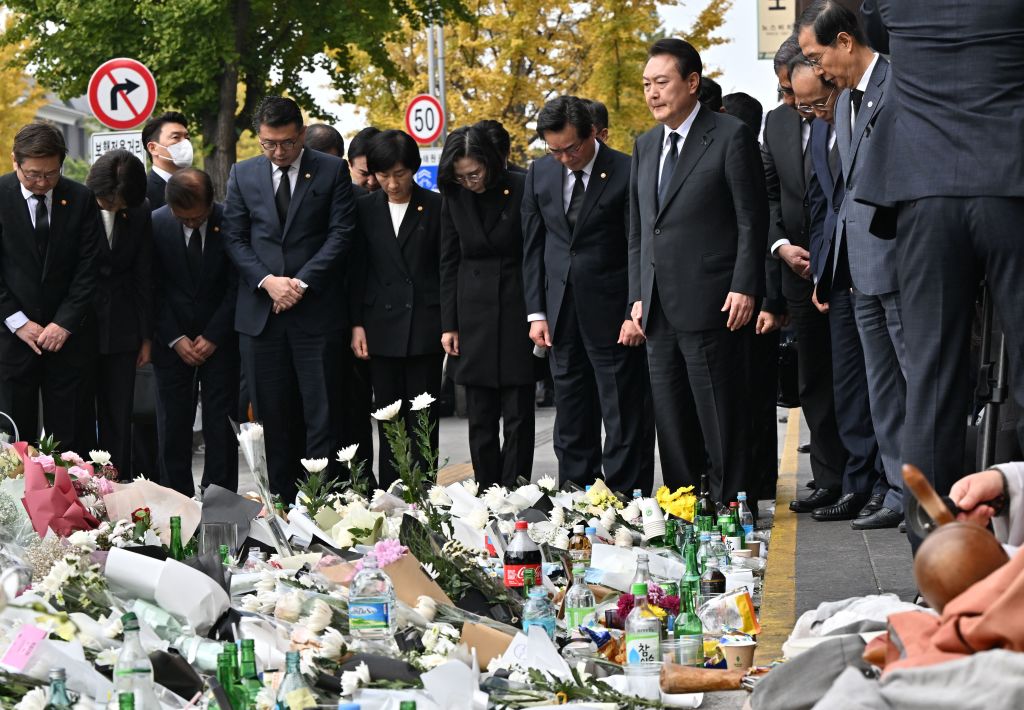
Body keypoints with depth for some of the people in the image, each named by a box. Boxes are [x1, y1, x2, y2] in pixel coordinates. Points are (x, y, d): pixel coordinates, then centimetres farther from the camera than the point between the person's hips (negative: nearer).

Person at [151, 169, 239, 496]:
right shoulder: (156, 224, -6)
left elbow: (237, 285, -4)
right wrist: (175, 339, -6)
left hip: (220, 340, -1)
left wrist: (213, 337, -7)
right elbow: (154, 288, -1)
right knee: (173, 423, 1)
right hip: (172, 341, 1)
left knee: (220, 424, -2)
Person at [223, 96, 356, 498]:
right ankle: (281, 501, 11)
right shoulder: (243, 175, 10)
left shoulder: (332, 171, 3)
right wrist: (267, 281, -9)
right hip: (259, 313, 2)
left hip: (316, 310, -2)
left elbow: (341, 233, -2)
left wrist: (302, 282, -12)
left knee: (322, 415, -3)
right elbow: (234, 238, 7)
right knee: (270, 416, 5)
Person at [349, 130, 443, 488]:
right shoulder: (365, 209, 7)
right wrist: (357, 324, 2)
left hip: (425, 325, -2)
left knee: (422, 418, 0)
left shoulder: (435, 207, 1)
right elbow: (357, 270, 8)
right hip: (382, 326, 2)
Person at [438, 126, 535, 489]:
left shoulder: (522, 190, -9)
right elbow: (449, 263, 9)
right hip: (474, 314, 4)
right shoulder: (454, 197, 3)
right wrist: (449, 324, 6)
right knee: (480, 419, 6)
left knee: (518, 416, -1)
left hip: (517, 310, -3)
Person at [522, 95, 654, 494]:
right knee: (571, 417, 10)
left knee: (624, 416, -1)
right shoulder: (540, 173, 7)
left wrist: (635, 313, -13)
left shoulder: (626, 173, -9)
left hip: (611, 311, -5)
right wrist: (536, 312, 5)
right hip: (562, 312, 5)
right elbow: (533, 247, 11)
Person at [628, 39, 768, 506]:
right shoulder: (645, 146, 16)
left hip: (709, 304, -7)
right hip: (659, 310, 7)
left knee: (720, 416, -3)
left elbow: (752, 219, -6)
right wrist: (638, 296, 11)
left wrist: (744, 288, -13)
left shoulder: (730, 136, -4)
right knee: (671, 420, 8)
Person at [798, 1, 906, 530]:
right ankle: (901, 493, 15)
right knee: (881, 388, 10)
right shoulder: (845, 100, 18)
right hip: (863, 271, 9)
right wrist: (829, 272, 19)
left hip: (899, 262, -9)